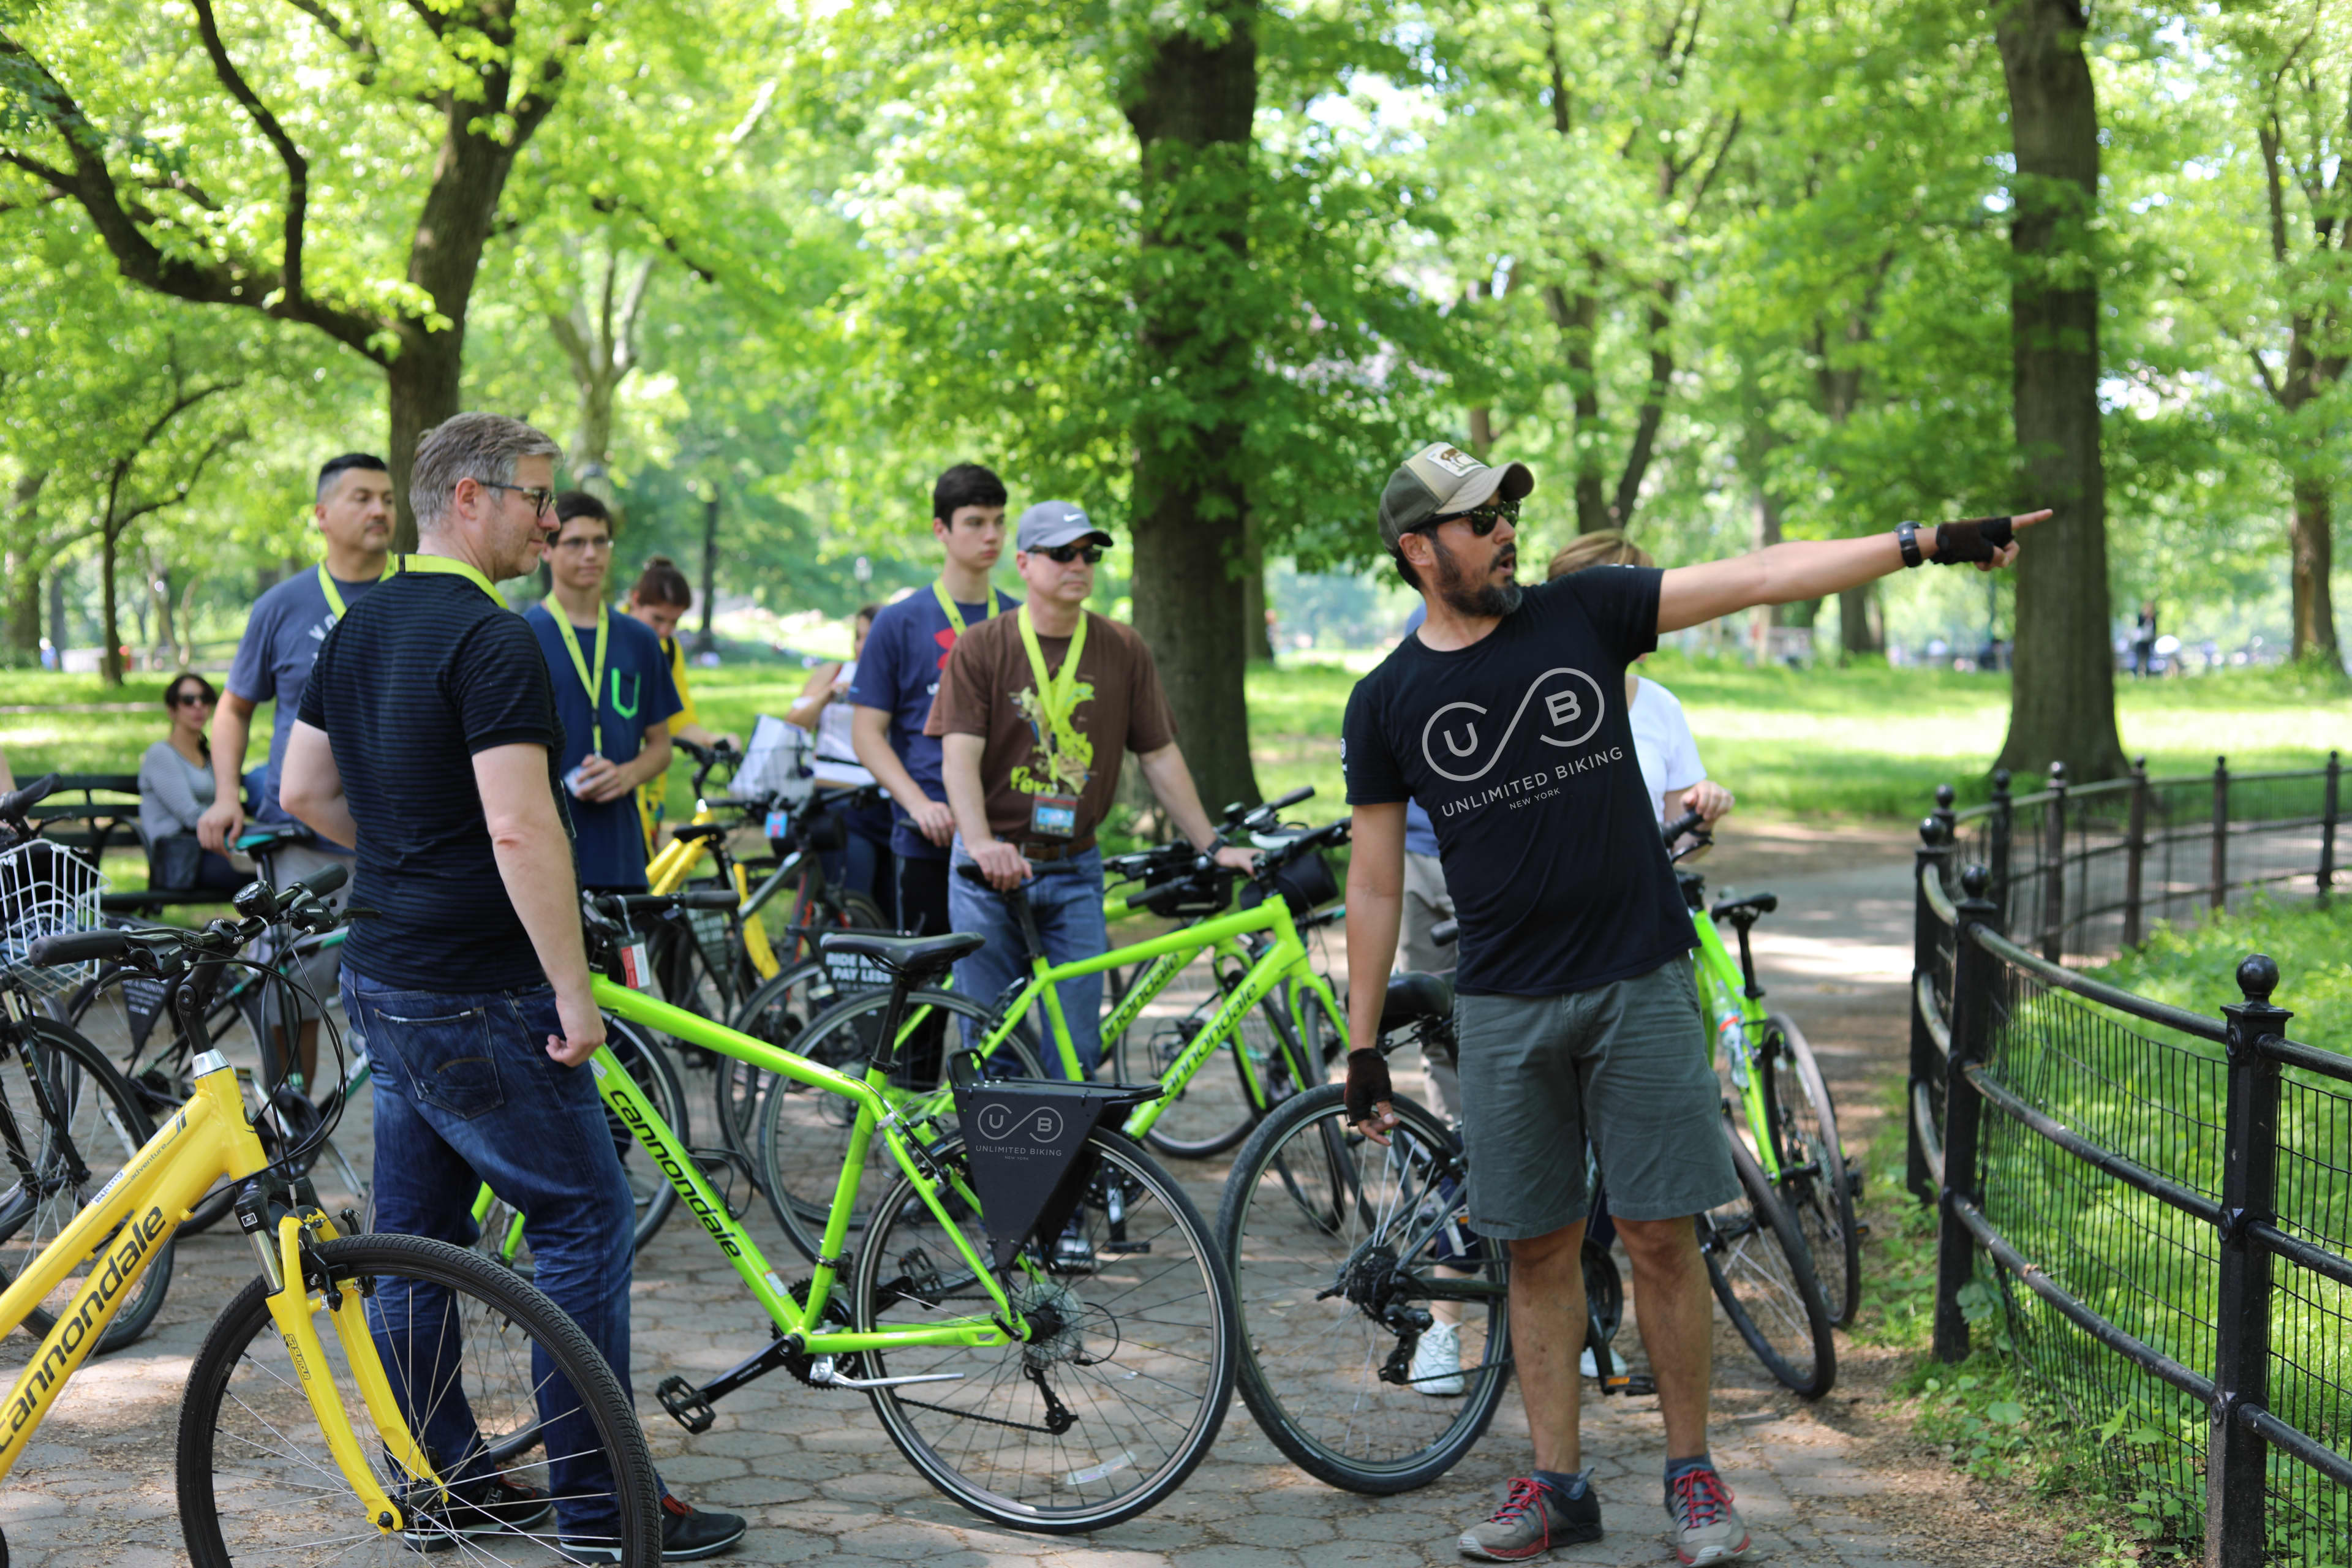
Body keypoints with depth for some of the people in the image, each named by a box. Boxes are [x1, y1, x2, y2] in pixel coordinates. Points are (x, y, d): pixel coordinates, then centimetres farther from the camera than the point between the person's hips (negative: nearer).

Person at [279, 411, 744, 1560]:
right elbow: (521, 831, -25)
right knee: (585, 1218, -2)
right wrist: (573, 990, -20)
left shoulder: (358, 631, 11)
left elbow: (304, 793, 17)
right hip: (476, 997, -9)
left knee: (418, 1234, 13)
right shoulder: (492, 642, -18)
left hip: (382, 978, 9)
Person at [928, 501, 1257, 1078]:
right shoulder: (981, 648, -3)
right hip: (993, 869, -2)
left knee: (1076, 1048, -1)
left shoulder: (1124, 651, 5)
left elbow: (1160, 756, 9)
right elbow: (960, 756, -12)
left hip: (1075, 873, 2)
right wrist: (981, 844, -28)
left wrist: (1212, 846, 5)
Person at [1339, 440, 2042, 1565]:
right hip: (1505, 1006, 1)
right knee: (1539, 1248, 6)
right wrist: (1362, 1049, 5)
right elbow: (1374, 886, 7)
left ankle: (1692, 1474, 15)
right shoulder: (1388, 704, 2)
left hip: (1640, 984, 0)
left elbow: (1762, 577, -2)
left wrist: (1927, 543, -9)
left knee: (1662, 1235, 1)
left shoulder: (1584, 616, 1)